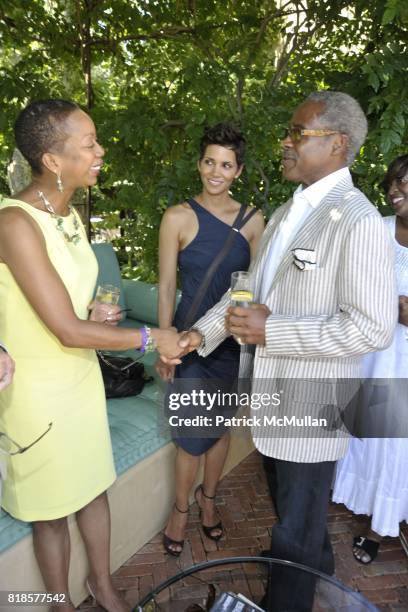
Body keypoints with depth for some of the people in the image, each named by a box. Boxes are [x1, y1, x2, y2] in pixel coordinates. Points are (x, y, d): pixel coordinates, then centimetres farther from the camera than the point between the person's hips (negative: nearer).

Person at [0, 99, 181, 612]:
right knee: (52, 508, 14)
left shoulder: (70, 215, 2)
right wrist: (150, 337, -16)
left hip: (82, 377, 7)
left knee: (94, 487, 20)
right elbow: (67, 331, -25)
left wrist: (92, 316, -7)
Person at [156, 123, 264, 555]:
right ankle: (181, 508, 34)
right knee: (193, 434, 5)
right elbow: (167, 286, -6)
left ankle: (207, 497, 43)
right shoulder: (178, 217, -8)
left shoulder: (252, 220, 0)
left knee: (221, 425, 17)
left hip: (234, 338, 3)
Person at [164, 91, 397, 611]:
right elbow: (252, 287, 11)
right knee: (288, 500, 30)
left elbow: (372, 328, -23)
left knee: (296, 523, 13)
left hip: (310, 403, -8)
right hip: (272, 392, 9)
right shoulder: (286, 213, 8)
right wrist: (202, 333, 0)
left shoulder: (358, 222, -19)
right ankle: (317, 564, 59)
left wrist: (270, 331, -24)